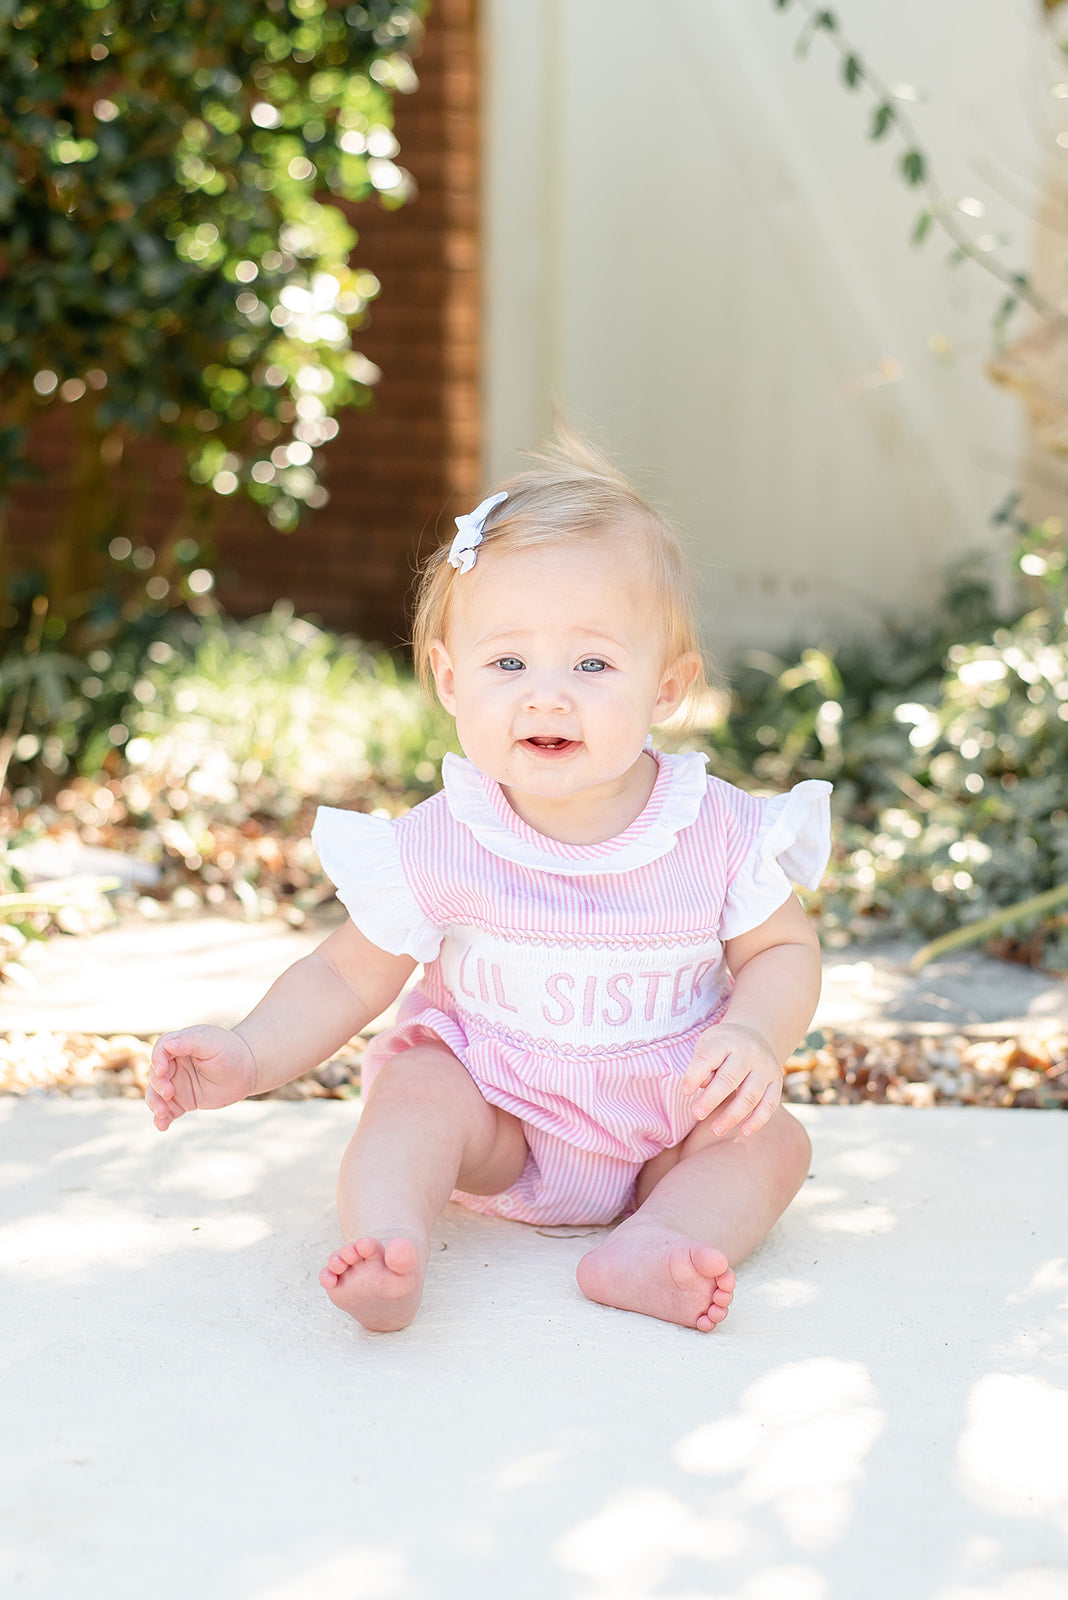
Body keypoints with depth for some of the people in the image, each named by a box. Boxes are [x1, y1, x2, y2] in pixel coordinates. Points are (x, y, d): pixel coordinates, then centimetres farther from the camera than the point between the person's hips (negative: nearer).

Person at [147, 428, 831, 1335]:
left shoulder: (721, 833, -13)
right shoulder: (436, 845, -12)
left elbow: (782, 951, 0)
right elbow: (348, 975, -3)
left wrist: (754, 1036, -22)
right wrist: (250, 1058, -18)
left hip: (665, 1128, 1)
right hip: (499, 1118, -1)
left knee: (774, 1140, -20)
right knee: (417, 1088, -26)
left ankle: (652, 1242, -38)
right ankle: (389, 1240, -43)